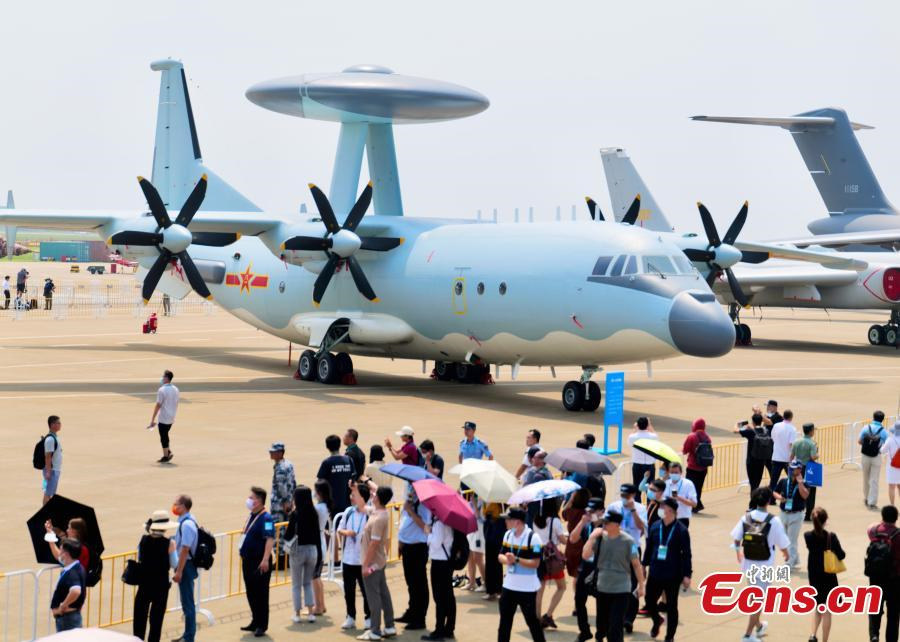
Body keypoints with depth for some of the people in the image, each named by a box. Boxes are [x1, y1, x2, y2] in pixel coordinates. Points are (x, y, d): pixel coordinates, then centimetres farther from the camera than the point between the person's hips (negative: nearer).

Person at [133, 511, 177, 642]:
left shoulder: (143, 539, -7)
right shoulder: (169, 543, -15)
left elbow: (139, 559, 4)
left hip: (144, 581, 2)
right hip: (161, 583, -2)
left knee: (140, 613, 13)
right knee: (157, 615, 8)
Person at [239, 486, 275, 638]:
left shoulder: (265, 518, -17)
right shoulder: (252, 516, 11)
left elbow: (270, 539, -25)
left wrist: (265, 560, -31)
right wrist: (243, 553, 22)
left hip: (259, 562, -9)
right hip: (248, 560, 9)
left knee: (261, 593, -1)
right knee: (251, 593, 15)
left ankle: (262, 625, 6)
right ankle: (255, 621, 26)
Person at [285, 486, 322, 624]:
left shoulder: (295, 514, -13)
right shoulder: (314, 514, 1)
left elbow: (288, 534, -14)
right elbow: (317, 534, 6)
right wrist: (319, 554, 12)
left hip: (298, 551, -4)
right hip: (312, 550, 4)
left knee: (296, 585, 8)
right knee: (308, 583, 17)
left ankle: (297, 614, 10)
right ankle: (311, 613, 13)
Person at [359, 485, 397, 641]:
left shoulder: (378, 519, -25)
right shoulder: (377, 512, 3)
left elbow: (373, 544, -24)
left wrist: (366, 565, -20)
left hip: (373, 563, -9)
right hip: (380, 561, 9)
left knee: (374, 596, -1)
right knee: (384, 593, 14)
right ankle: (389, 627, 21)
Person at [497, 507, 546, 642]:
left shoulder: (532, 538, -16)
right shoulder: (508, 535, 5)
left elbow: (535, 563, -19)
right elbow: (501, 556, 7)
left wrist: (516, 559, -29)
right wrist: (507, 560, -16)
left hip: (527, 588, -6)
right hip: (509, 585, 6)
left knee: (532, 620, 4)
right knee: (505, 619, 10)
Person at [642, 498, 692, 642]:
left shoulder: (681, 530, -10)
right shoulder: (655, 527, -1)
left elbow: (686, 554, -8)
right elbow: (649, 548, 9)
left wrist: (687, 575, -10)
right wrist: (644, 565, 11)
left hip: (673, 575, -3)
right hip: (655, 573, 3)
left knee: (671, 606, 7)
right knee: (650, 601, 10)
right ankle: (657, 621, 42)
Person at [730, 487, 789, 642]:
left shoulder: (746, 517, -7)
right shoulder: (773, 521, -17)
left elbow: (736, 539, -1)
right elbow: (782, 544, -10)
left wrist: (738, 553, 19)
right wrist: (786, 554, 12)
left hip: (748, 564, 4)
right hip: (765, 566, -4)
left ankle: (758, 626, 43)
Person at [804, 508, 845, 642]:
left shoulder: (807, 536, -8)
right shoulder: (831, 537, -18)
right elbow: (841, 555, -14)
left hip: (814, 577, 3)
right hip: (828, 577, -3)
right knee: (827, 611, 7)